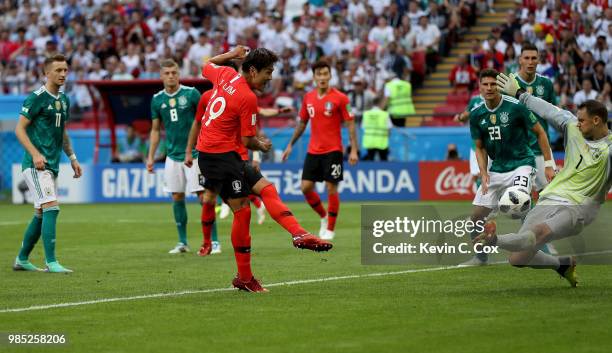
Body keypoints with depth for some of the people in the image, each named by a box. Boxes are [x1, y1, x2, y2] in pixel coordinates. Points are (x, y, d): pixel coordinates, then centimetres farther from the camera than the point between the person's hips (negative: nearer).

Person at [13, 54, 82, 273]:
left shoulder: (64, 100, 15)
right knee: (51, 208, -18)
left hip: (52, 165, 9)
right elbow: (19, 129, -12)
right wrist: (35, 154, -21)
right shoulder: (37, 98, -10)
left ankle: (22, 259, 23)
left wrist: (72, 158, 20)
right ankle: (51, 262, -19)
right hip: (36, 165, -9)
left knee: (41, 214, 12)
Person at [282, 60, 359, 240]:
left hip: (333, 151, -5)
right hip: (313, 150, 5)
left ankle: (330, 229, 7)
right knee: (306, 187, 0)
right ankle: (324, 217, 23)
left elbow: (350, 124, -8)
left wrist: (354, 150, -15)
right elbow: (302, 123, 17)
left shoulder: (340, 98, -8)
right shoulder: (308, 98, 6)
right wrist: (290, 145, 16)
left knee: (331, 188, -5)